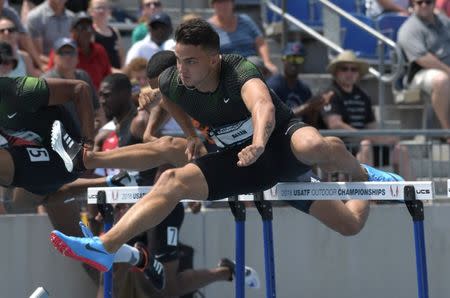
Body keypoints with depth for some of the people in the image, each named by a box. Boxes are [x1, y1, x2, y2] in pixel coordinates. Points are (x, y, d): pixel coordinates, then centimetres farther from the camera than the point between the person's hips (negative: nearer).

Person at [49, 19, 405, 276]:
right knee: (172, 181, -15)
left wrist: (259, 142, -72)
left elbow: (263, 104, -52)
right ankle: (105, 247, -17)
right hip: (244, 162, 5)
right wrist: (191, 134, 11)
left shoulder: (240, 71, -29)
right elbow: (159, 95, 17)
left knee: (315, 146, -40)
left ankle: (361, 173, -6)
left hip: (282, 140, -5)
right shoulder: (173, 82, -12)